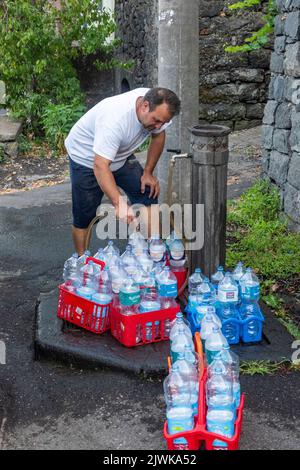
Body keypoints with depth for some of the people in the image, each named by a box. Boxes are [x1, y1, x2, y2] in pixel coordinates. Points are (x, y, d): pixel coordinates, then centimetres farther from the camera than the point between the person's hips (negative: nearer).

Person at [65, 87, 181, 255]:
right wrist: (119, 203, -55)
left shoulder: (157, 108, -21)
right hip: (87, 157, -6)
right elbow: (100, 166, -46)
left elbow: (158, 135, 0)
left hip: (120, 154, 6)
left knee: (149, 192, -7)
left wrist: (148, 172, -3)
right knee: (84, 216, -5)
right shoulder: (114, 118, -43)